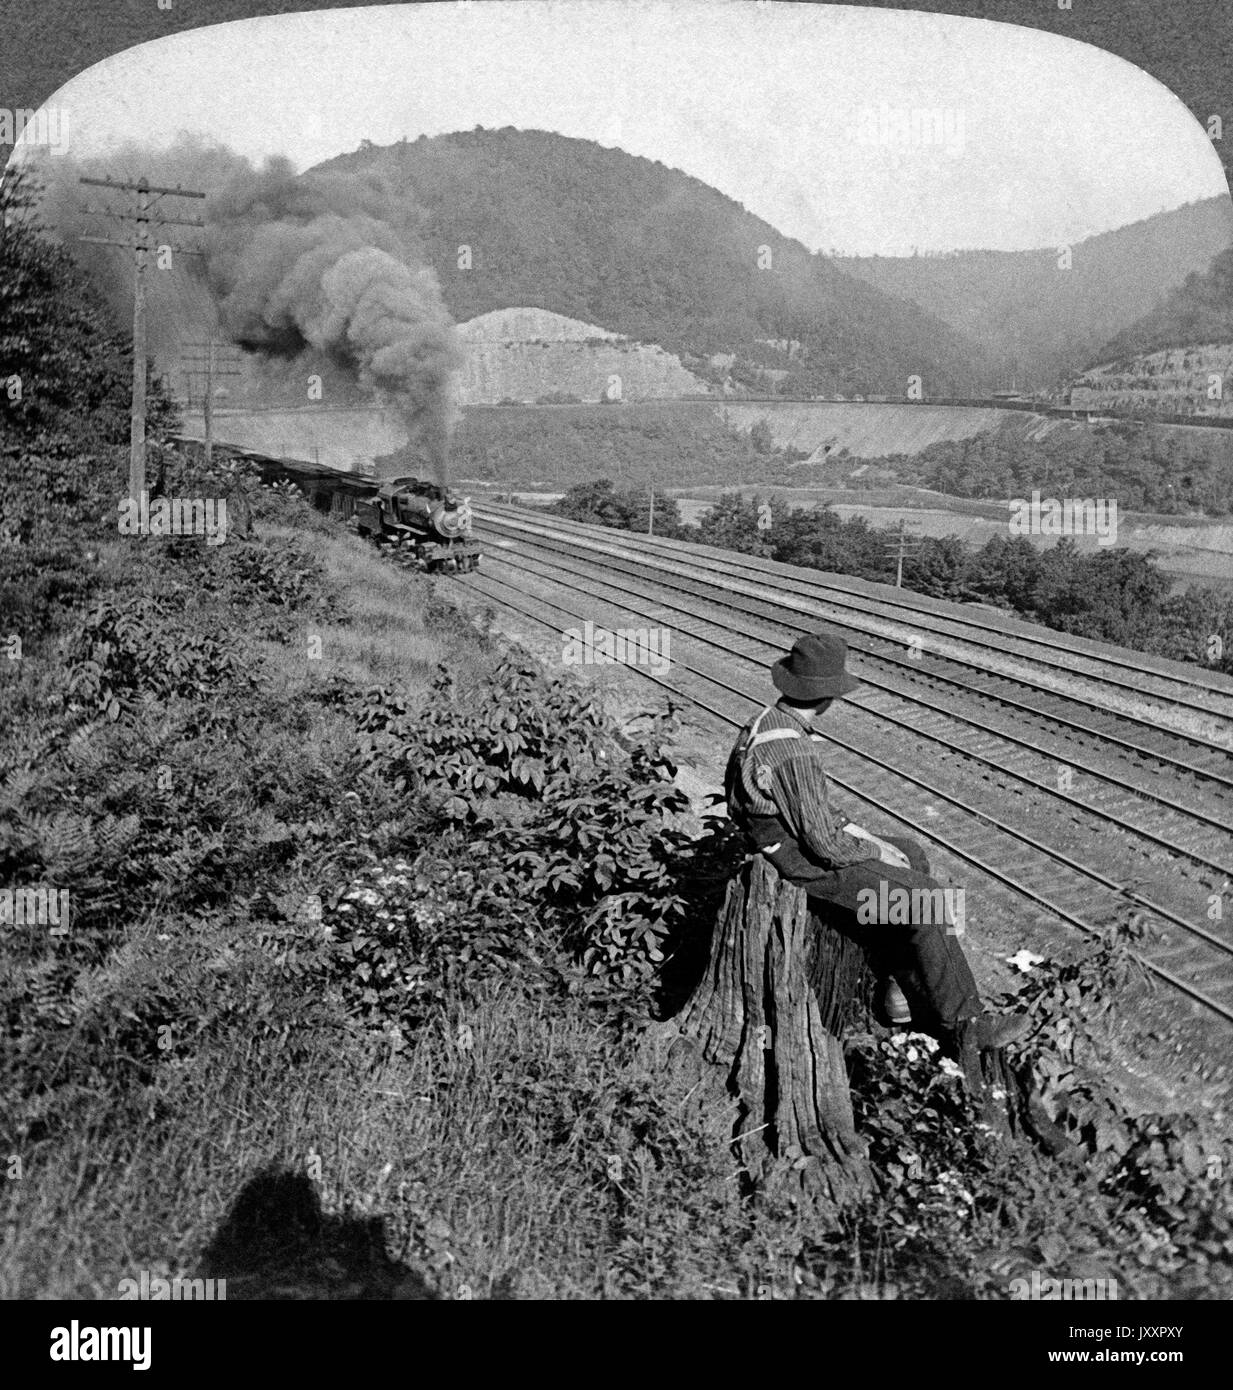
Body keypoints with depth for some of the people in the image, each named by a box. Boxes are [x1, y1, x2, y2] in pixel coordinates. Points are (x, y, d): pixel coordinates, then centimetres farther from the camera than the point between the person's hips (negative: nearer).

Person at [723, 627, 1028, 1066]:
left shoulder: (768, 722, 1)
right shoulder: (797, 755, -31)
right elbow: (824, 842, -26)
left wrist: (859, 835, 9)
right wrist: (876, 852, -9)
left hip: (790, 836, 10)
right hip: (807, 863, -10)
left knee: (912, 854, 18)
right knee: (927, 900, -9)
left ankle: (903, 984, 19)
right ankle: (962, 1027, 1)